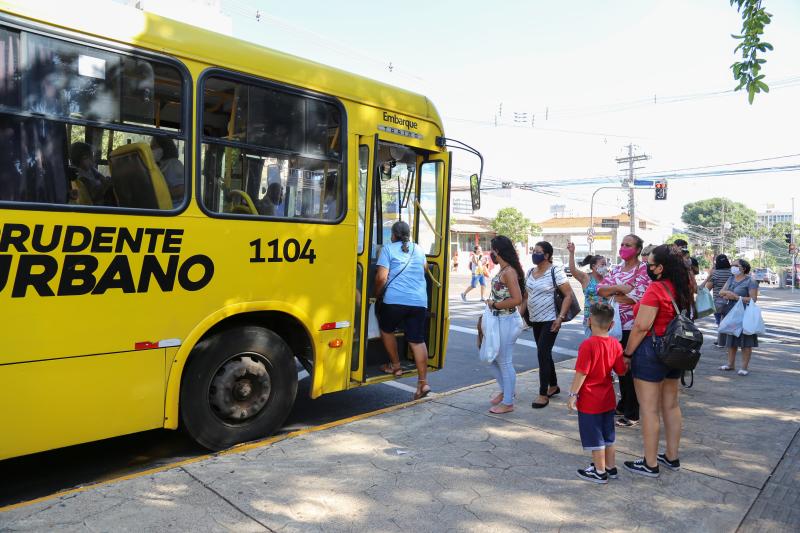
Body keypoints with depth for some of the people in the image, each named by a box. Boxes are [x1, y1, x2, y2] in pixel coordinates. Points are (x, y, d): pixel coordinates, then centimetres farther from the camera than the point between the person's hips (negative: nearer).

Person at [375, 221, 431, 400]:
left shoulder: (388, 249, 0)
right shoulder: (418, 249, 16)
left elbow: (382, 277, -8)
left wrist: (377, 292, 9)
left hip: (395, 300, -4)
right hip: (419, 302, 4)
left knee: (386, 329, 22)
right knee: (417, 340, 5)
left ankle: (396, 366, 26)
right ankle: (423, 382, 2)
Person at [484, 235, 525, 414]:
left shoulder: (509, 272, -19)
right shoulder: (502, 270, 8)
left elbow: (517, 299, -25)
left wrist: (494, 304, -17)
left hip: (508, 321, -9)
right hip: (499, 319, 10)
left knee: (504, 362, 2)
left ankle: (508, 403, 16)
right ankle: (505, 390, 36)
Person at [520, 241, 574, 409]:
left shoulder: (555, 271, -12)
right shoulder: (530, 272, 9)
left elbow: (568, 295, -13)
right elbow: (526, 296, 15)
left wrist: (560, 317, -20)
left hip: (550, 320, -7)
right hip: (535, 320, 7)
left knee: (543, 354, -9)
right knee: (545, 354, 15)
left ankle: (543, 394, -2)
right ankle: (554, 386, 32)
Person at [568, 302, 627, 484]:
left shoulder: (588, 345, -22)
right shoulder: (615, 344, -3)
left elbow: (581, 373, -21)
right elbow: (621, 371, 3)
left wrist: (573, 394, -13)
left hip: (590, 401, -7)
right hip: (608, 399, 7)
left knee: (594, 437, 7)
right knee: (608, 435, 20)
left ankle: (600, 472, 18)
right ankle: (611, 467, 32)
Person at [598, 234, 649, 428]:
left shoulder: (643, 269, -9)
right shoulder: (616, 269, 11)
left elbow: (638, 297, -20)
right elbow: (600, 289, 1)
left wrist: (612, 294, -8)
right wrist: (620, 288, -17)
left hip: (632, 326, -7)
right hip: (616, 324, 7)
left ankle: (632, 413, 12)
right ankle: (623, 404, 30)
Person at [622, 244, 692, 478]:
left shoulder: (656, 289, -19)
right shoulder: (681, 289, 6)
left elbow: (641, 327, -21)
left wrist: (627, 353, -12)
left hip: (651, 351, -9)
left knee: (649, 409, 1)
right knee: (671, 405, 18)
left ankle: (650, 464, 11)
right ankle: (672, 457, 31)